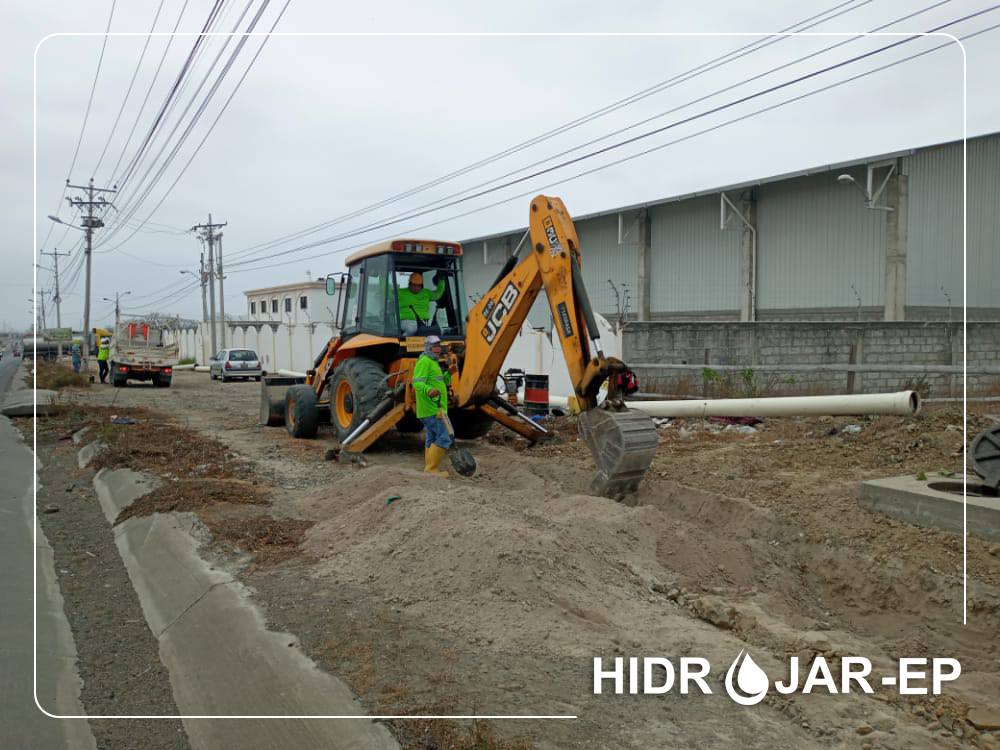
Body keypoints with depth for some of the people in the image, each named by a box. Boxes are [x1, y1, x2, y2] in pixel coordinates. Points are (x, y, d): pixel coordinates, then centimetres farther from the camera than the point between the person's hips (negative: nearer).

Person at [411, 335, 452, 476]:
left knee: (431, 439, 14)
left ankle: (430, 468, 19)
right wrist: (428, 391, -41)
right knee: (445, 438, -13)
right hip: (432, 408, -11)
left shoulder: (432, 362, 22)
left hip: (434, 408, 11)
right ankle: (432, 467, -10)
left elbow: (442, 383, 23)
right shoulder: (424, 361, -11)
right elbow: (417, 383, -23)